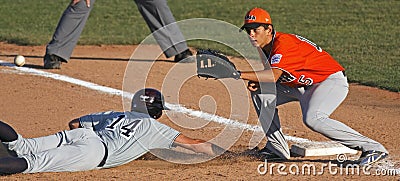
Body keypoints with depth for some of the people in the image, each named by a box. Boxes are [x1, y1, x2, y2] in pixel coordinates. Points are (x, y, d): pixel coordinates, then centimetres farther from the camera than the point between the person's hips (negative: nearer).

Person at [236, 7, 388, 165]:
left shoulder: (284, 43, -26)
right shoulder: (263, 46, 3)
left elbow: (274, 75, -40)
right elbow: (268, 74, 12)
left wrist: (240, 74, -41)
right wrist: (254, 81, -10)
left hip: (332, 81, -10)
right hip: (302, 85, 10)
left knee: (312, 118, -34)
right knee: (260, 93, 9)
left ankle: (372, 148, -29)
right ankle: (277, 148, 13)